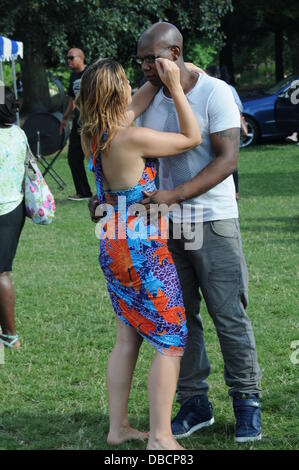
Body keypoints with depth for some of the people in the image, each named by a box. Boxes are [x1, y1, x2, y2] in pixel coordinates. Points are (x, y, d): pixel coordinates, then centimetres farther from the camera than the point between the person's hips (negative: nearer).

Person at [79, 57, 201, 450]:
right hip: (144, 247, -8)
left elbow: (134, 107, 18)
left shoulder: (92, 136, -1)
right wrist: (174, 85, -9)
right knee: (171, 341, 0)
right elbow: (191, 138, -12)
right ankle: (160, 437, -1)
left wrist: (160, 78, 15)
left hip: (113, 245, 8)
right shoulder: (131, 139, -23)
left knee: (127, 337, 16)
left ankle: (118, 427, 21)